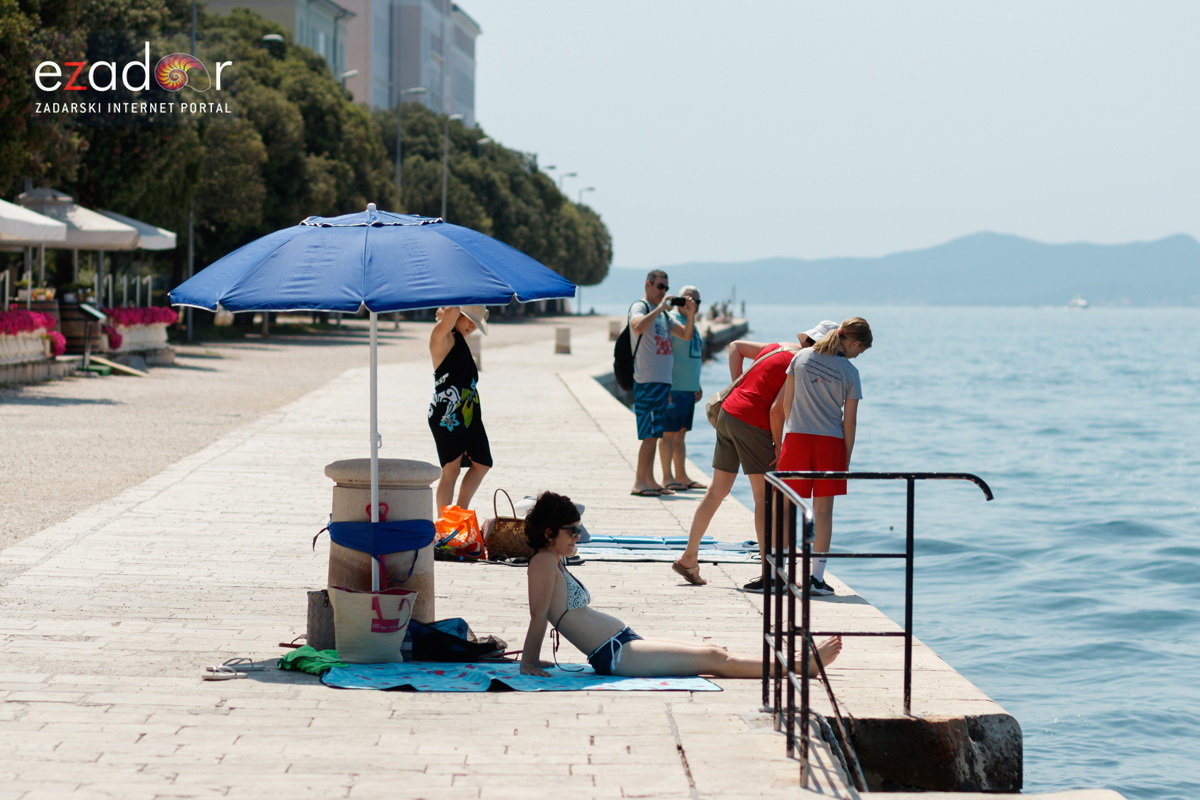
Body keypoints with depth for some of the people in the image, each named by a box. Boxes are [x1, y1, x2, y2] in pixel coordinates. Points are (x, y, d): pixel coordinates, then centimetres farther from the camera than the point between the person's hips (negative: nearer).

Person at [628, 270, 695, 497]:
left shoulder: (663, 314, 20)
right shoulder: (639, 307, -6)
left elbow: (686, 335, 22)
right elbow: (639, 327, -28)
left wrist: (690, 315, 5)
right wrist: (660, 307, -25)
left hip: (663, 380, 9)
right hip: (646, 380, -9)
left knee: (655, 434, 10)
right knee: (650, 434, -12)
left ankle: (649, 480, 14)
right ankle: (639, 483, -10)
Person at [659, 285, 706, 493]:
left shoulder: (692, 323, 20)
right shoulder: (671, 318, -10)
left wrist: (697, 386, 24)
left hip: (689, 389, 9)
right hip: (674, 388, -9)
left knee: (680, 434, 13)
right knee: (669, 433, -5)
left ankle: (681, 476, 16)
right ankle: (667, 477, -4)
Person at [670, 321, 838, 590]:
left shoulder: (780, 348, 16)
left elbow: (736, 346, 27)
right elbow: (776, 410, -18)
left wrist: (737, 386, 17)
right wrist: (778, 445, -4)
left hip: (728, 413, 9)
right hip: (751, 423, -9)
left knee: (717, 491, 16)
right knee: (765, 497, -3)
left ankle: (689, 557, 20)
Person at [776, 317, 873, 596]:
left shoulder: (801, 357, 4)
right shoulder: (849, 372, -2)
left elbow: (786, 403, 7)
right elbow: (849, 421, -1)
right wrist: (846, 459, 8)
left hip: (796, 437, 1)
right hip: (830, 442, -1)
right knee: (823, 511, 5)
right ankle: (817, 577, 5)